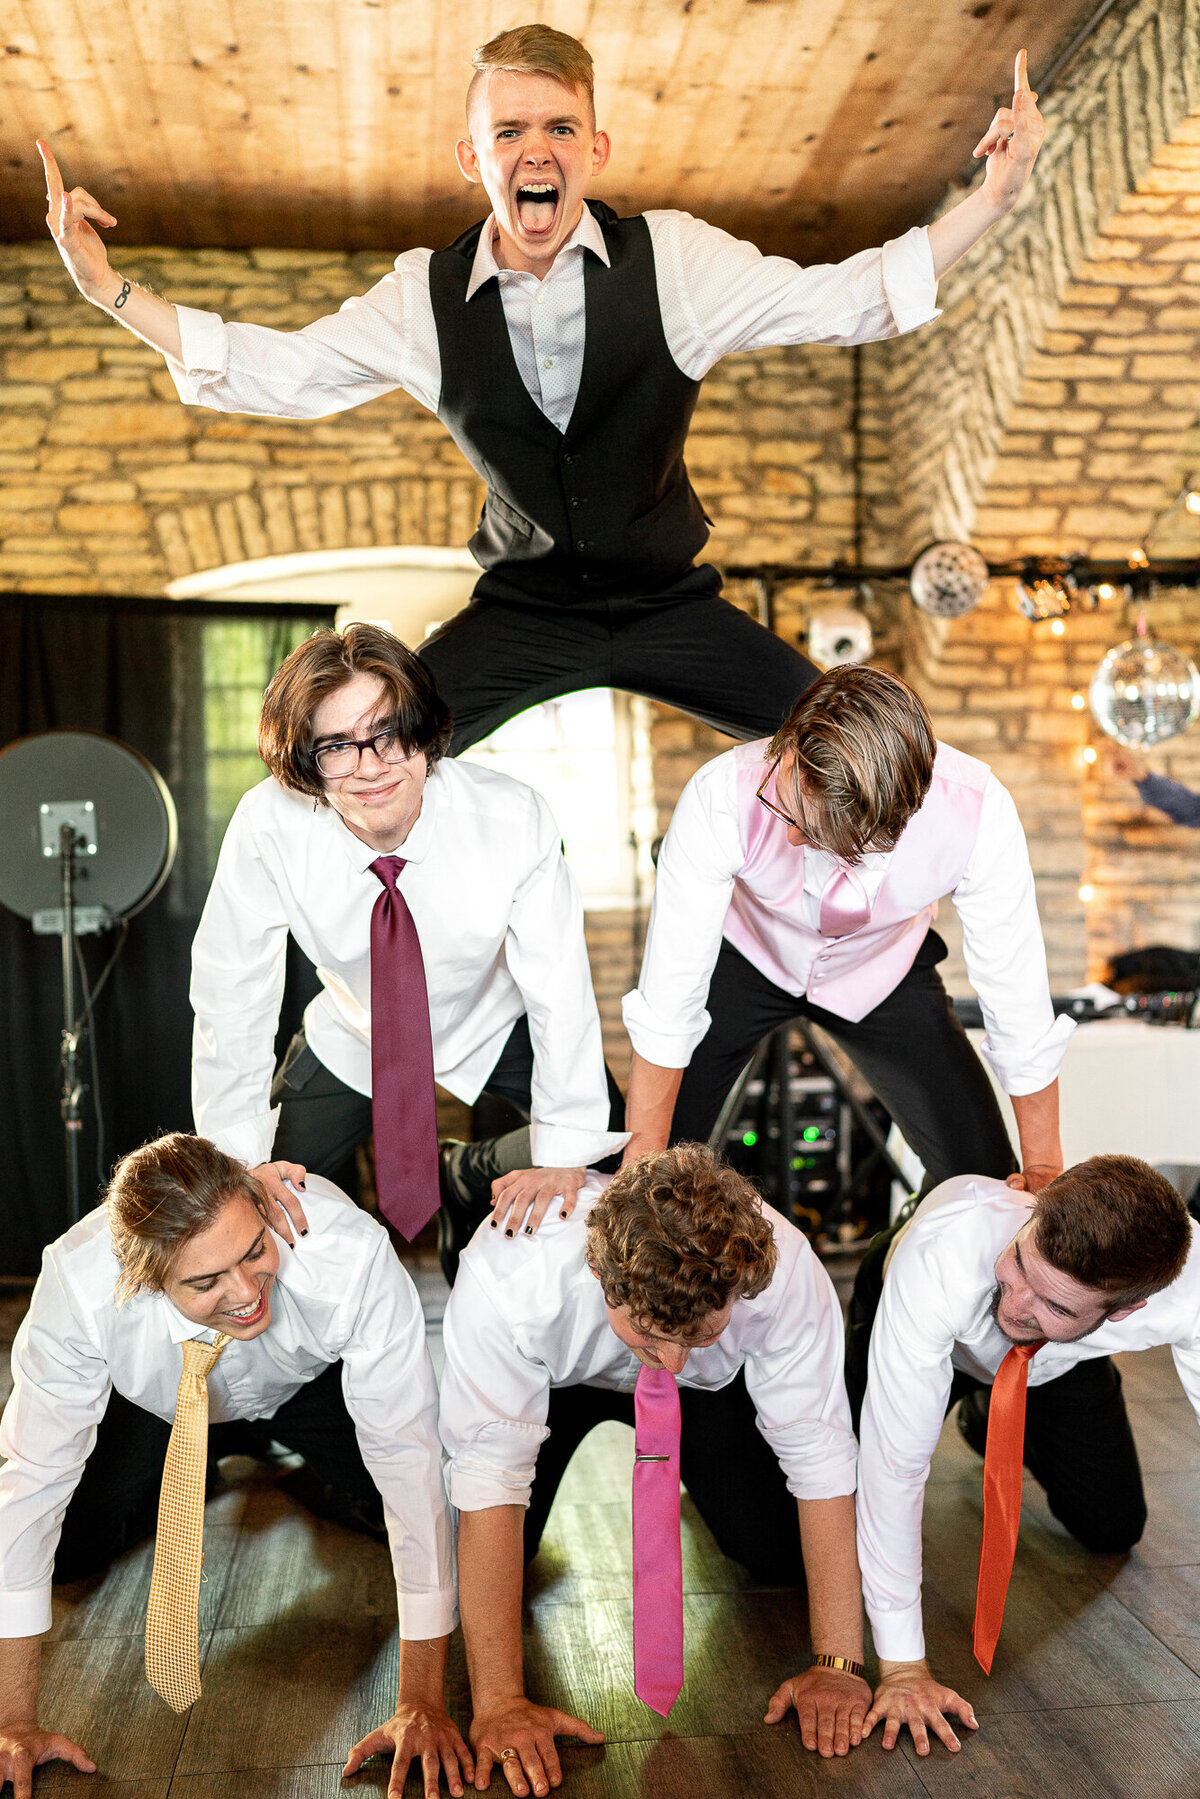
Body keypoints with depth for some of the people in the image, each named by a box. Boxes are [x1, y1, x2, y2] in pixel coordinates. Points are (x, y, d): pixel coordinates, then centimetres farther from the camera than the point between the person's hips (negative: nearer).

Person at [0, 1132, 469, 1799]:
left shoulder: (350, 1252, -43)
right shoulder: (77, 1283, -39)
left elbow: (408, 1456, -39)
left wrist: (422, 1702, -37)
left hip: (316, 1383, -1)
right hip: (157, 1404, 1)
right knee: (68, 1544, -14)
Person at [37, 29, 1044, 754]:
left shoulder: (673, 260, -8)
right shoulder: (424, 297, -4)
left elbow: (838, 302, -8)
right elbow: (279, 373, 3)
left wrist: (991, 202, -19)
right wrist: (110, 290, -5)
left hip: (668, 605, 0)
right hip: (522, 612, 1)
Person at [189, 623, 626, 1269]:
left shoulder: (513, 818, -32)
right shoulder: (266, 828, -31)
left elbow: (558, 988, -26)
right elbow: (231, 998, -21)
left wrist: (563, 1157, -27)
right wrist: (242, 1160, -23)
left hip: (495, 1026, 0)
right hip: (352, 1044, 1)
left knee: (620, 1140, -13)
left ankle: (471, 1176, 15)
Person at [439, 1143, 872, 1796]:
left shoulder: (785, 1270, -39)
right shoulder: (506, 1277, -44)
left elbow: (822, 1458, -31)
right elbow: (489, 1478, -39)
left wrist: (839, 1665, -30)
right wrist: (499, 1702, -39)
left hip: (713, 1386, 1)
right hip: (550, 1374, -1)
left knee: (782, 1553, -9)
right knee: (485, 1558, -13)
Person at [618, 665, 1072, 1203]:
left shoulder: (978, 812, -37)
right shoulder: (722, 795, -39)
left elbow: (1017, 994, -24)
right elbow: (666, 1003, -30)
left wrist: (1044, 1172, -13)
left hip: (881, 970, 1)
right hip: (745, 954, -1)